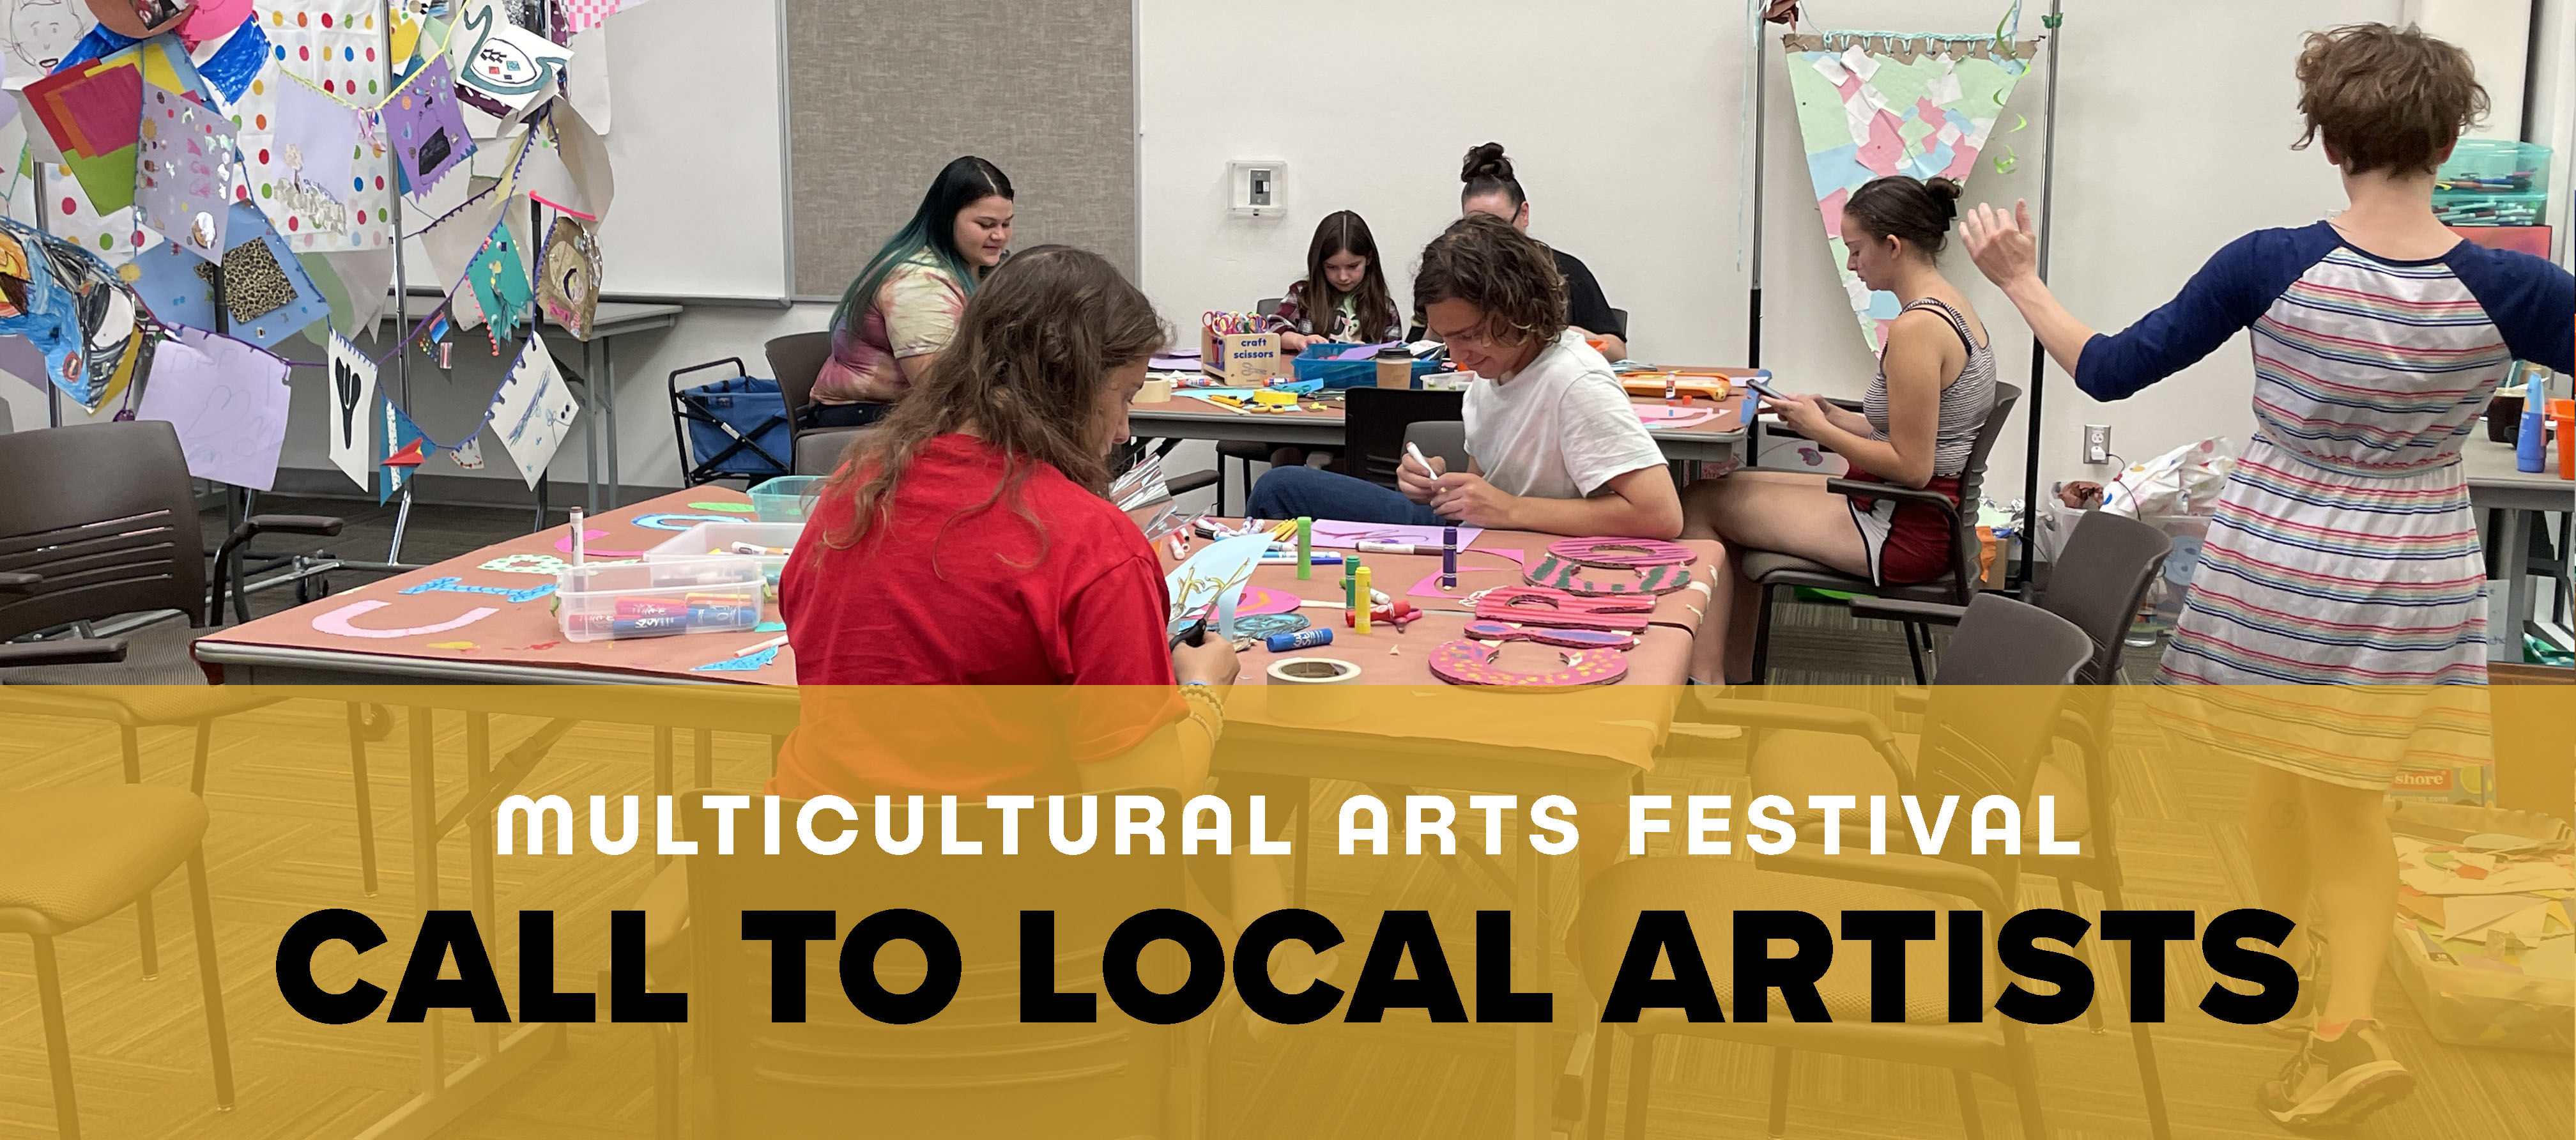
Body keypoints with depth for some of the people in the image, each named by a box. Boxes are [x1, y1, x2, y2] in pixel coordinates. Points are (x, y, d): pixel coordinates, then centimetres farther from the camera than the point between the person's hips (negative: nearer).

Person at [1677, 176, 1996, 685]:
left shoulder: (1916, 329, -23)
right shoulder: (1953, 306, 8)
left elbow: (1911, 467, -24)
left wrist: (1820, 430, -12)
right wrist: (1832, 416, 5)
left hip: (1906, 533, -10)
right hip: (1926, 516, 10)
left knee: (1701, 504, -2)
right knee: (1734, 493, 20)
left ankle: (1705, 680, 5)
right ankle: (1736, 675, 23)